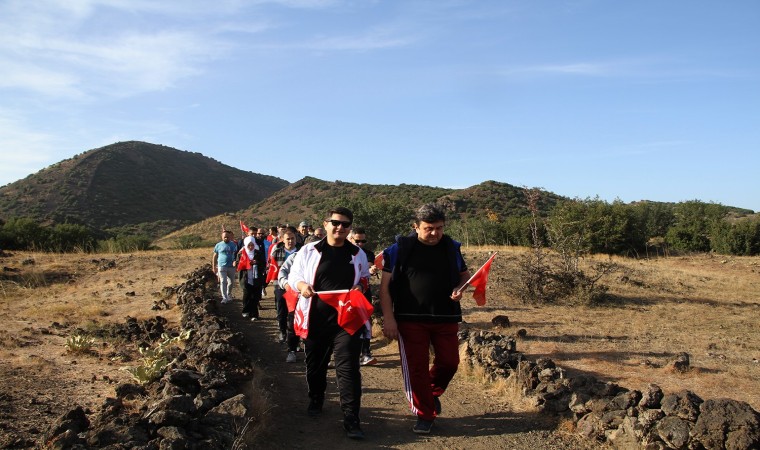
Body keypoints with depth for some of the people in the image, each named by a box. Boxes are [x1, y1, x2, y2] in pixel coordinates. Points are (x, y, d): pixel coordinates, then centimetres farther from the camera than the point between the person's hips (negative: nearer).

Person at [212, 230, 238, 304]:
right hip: (221, 266, -2)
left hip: (231, 266, 2)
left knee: (230, 282, 9)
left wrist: (235, 261, -9)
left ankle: (229, 296, 27)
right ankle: (224, 298, -11)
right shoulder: (218, 245, 3)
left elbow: (236, 254, 9)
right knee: (223, 282, -10)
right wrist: (214, 267, 6)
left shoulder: (233, 244, 6)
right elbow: (214, 256, 8)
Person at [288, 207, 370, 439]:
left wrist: (359, 288, -5)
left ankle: (351, 419, -1)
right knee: (315, 364, 16)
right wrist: (301, 285, -16)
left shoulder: (358, 254, 6)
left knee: (348, 368, -7)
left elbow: (364, 281, 17)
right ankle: (315, 399, 43)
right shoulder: (308, 251, 0)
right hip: (315, 319, 1)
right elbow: (293, 276, 6)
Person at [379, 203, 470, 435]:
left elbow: (465, 274, 18)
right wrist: (388, 318, -12)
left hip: (446, 318, 3)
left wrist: (460, 289, -5)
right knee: (416, 367, 2)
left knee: (449, 362, 8)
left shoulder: (451, 248, 4)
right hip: (411, 319, -3)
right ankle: (424, 414, 19)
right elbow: (385, 285, -5)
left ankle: (433, 392, 38)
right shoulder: (400, 248, -6)